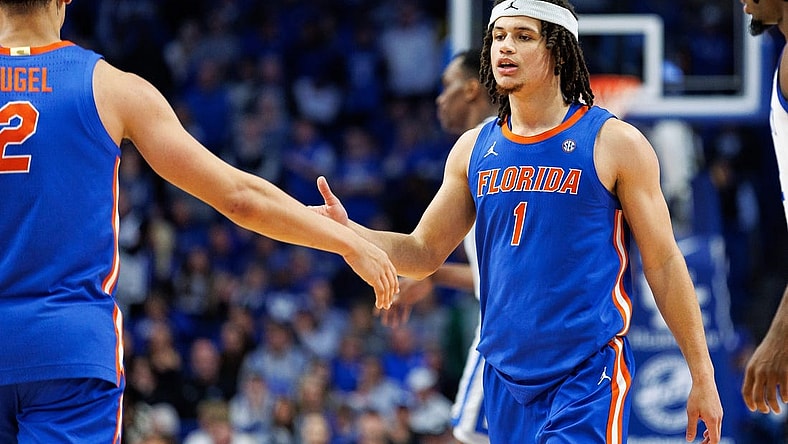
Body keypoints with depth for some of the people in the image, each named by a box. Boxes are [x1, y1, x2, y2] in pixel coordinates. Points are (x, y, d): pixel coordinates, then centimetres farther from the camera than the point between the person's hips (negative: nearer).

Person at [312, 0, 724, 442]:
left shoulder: (614, 142, -3)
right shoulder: (474, 149, 11)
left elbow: (664, 264, -1)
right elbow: (424, 253, 16)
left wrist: (702, 377, -3)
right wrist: (346, 231, -3)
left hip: (589, 373, -5)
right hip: (506, 374, 5)